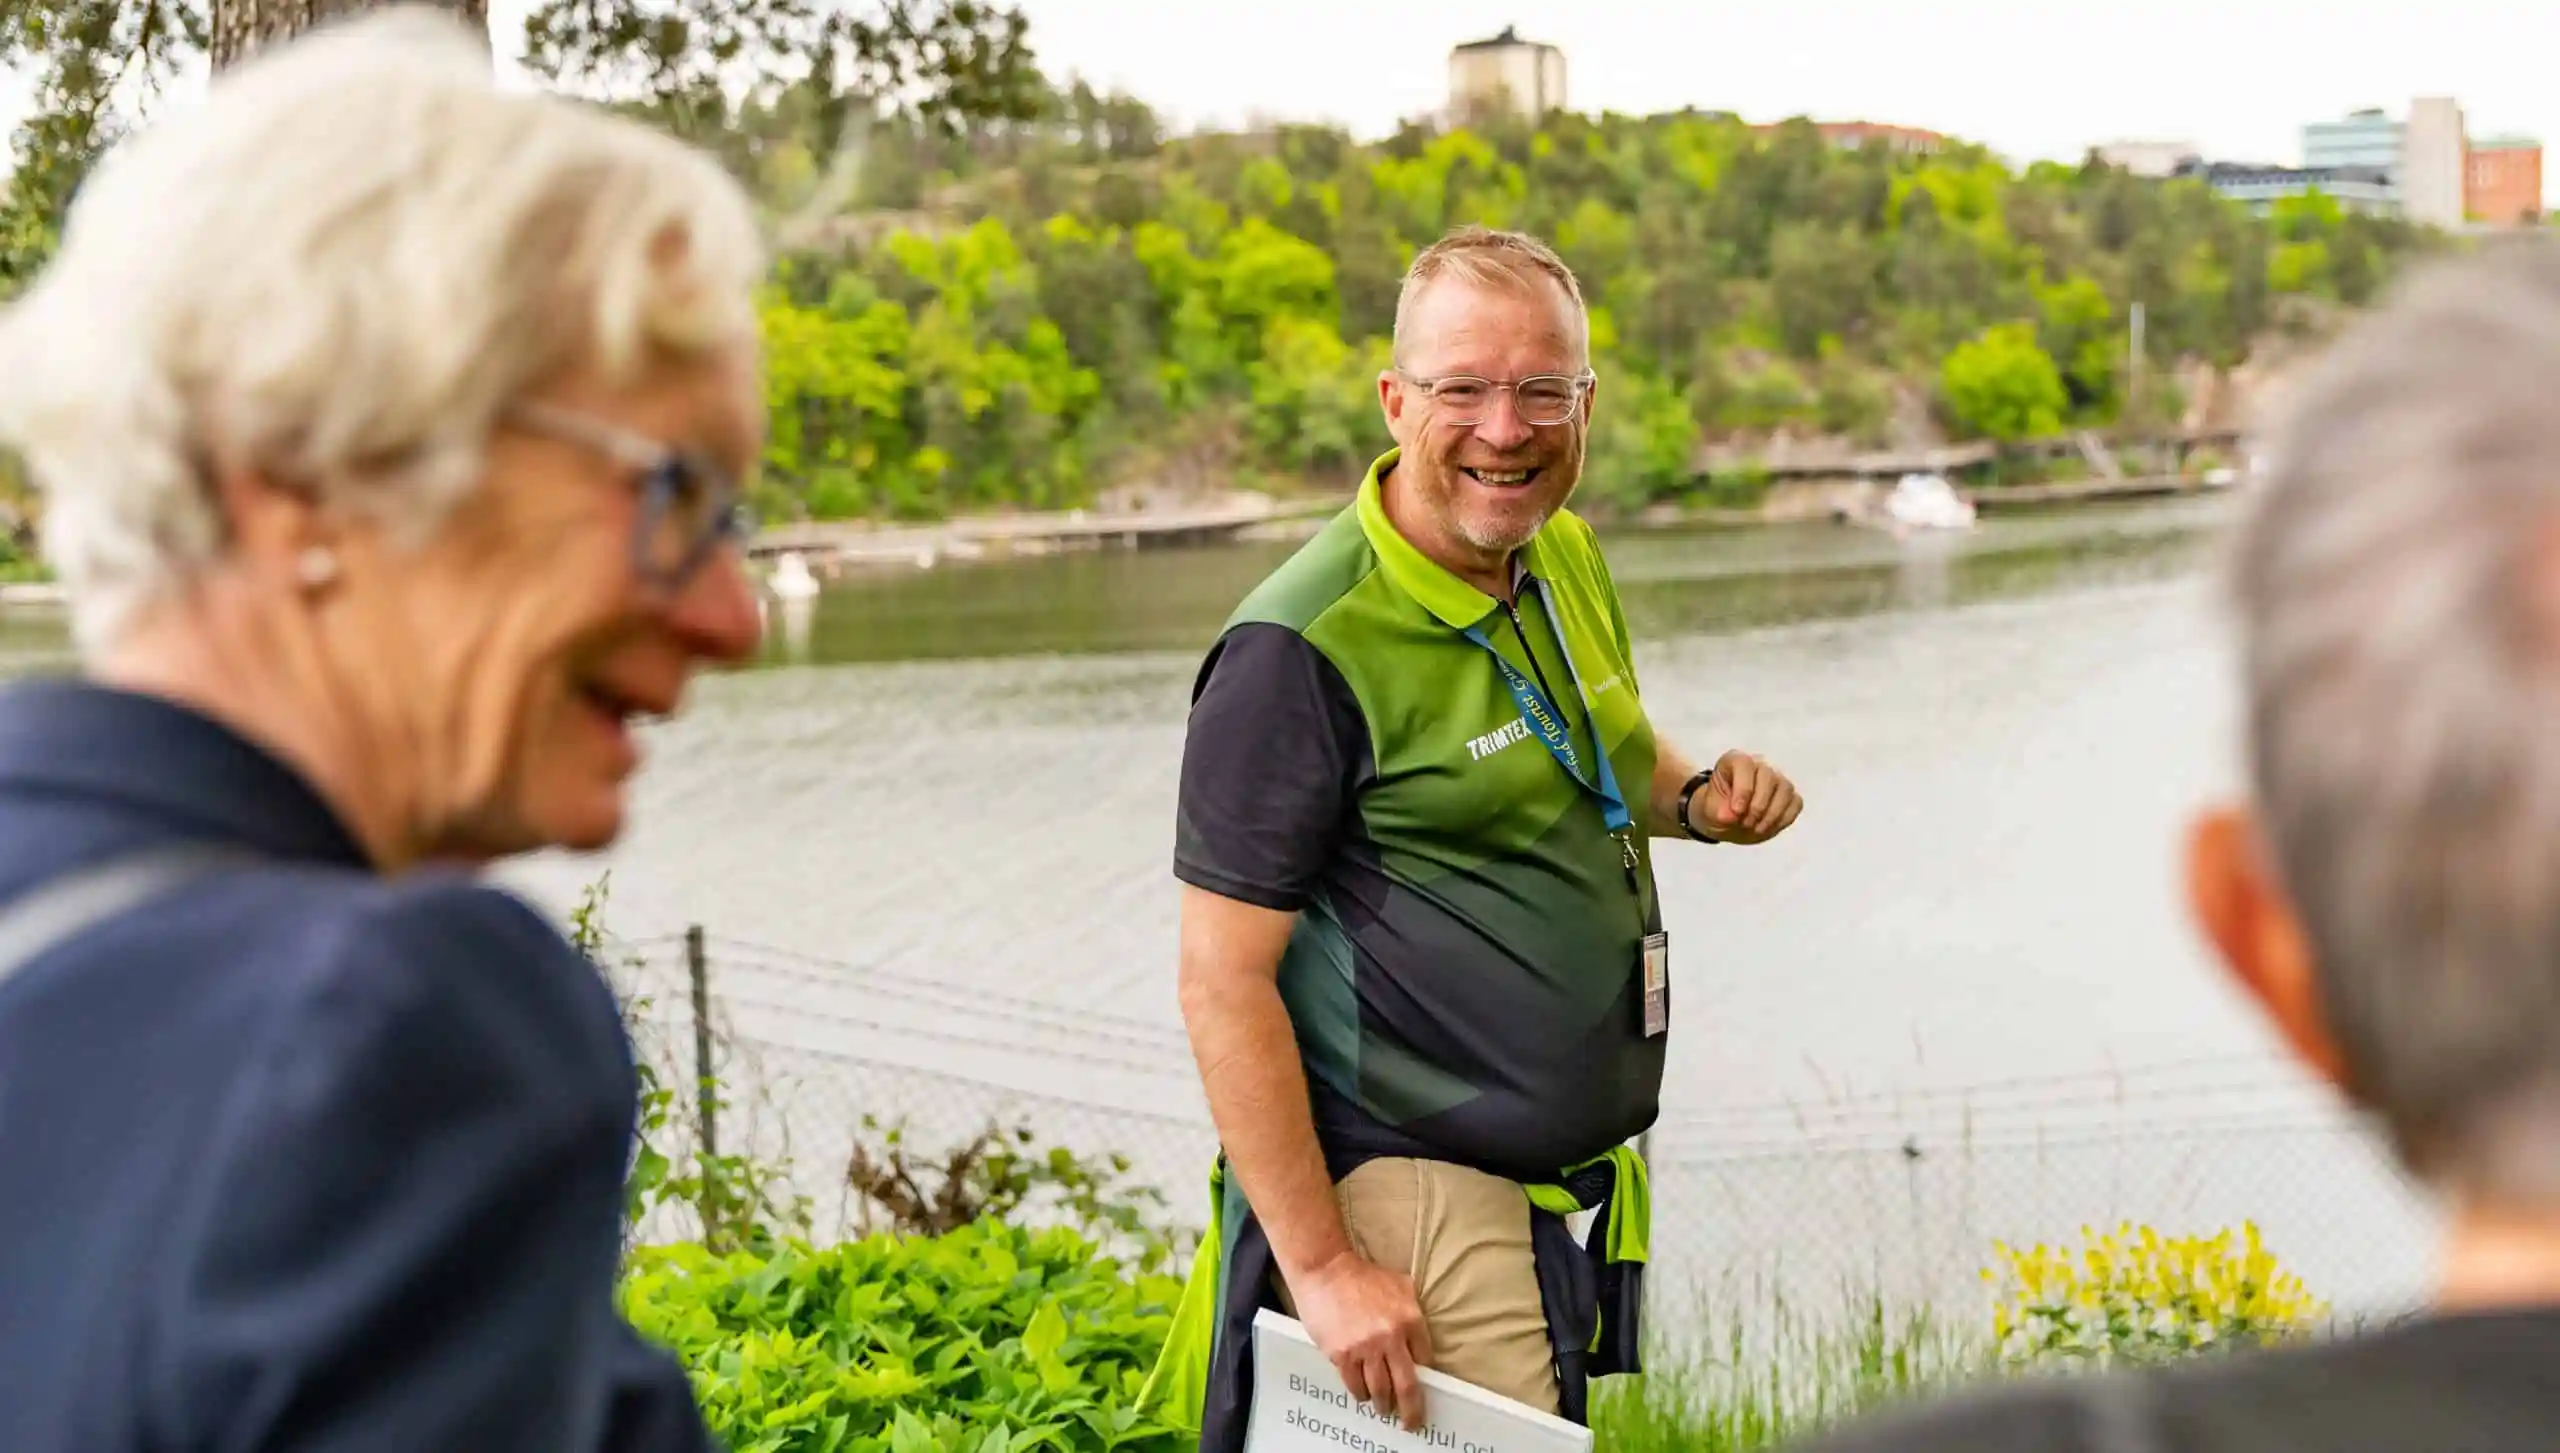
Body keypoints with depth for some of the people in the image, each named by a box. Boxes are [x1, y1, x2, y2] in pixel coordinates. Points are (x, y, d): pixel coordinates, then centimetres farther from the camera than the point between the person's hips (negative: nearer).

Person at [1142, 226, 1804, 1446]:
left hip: (1566, 1187, 8)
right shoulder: (1303, 648, -20)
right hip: (1412, 1195, -8)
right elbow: (1223, 985, -19)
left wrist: (1698, 795, 3)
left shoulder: (1564, 556, 5)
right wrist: (1319, 1265, -20)